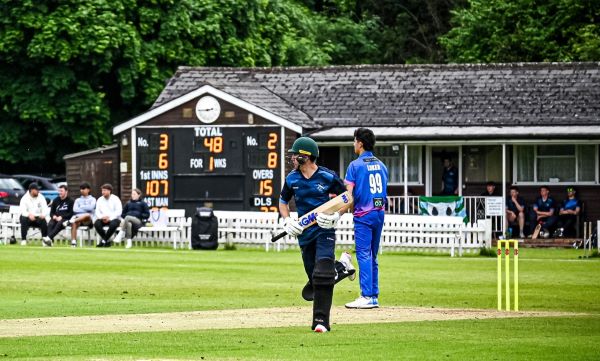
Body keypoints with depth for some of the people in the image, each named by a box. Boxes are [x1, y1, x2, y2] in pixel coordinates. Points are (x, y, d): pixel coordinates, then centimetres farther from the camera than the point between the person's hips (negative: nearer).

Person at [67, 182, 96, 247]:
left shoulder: (92, 199, 17)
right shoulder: (78, 200, 26)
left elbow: (91, 208, -4)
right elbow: (75, 209, 7)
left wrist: (81, 207, 5)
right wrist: (86, 209, -1)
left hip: (88, 220, -2)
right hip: (78, 218, 2)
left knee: (87, 215, -42)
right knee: (74, 224, -37)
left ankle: (71, 221, -51)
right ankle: (73, 242, -47)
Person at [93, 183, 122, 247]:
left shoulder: (115, 199, -1)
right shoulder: (100, 200, 11)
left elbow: (119, 211, -10)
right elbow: (97, 211, 5)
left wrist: (109, 218, -21)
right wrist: (102, 217, -17)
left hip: (114, 219, -4)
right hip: (103, 219, 4)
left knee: (113, 224, -38)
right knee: (96, 223, -29)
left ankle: (104, 240, -22)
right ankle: (107, 240, -16)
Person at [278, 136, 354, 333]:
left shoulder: (328, 177, -8)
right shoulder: (292, 178, 4)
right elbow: (283, 201, 18)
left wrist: (336, 215, -14)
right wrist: (287, 220, 0)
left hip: (325, 231, -5)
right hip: (304, 233, 5)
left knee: (322, 276, -17)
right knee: (313, 275, 8)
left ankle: (321, 321, -17)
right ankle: (341, 267, 39)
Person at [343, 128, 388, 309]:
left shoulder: (355, 165, -7)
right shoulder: (381, 165, 13)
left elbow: (348, 194, -12)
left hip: (363, 214, -7)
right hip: (379, 213, 7)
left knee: (363, 254, -7)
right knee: (372, 256, 13)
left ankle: (367, 296, -12)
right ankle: (374, 296, 12)